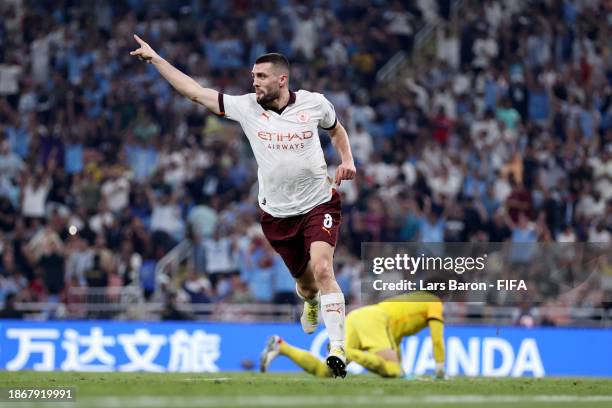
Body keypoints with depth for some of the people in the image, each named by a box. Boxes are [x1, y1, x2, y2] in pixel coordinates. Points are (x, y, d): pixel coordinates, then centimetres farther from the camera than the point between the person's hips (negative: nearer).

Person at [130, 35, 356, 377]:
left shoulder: (314, 103, -6)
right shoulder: (247, 107, -5)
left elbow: (337, 129, 16)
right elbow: (196, 92, -4)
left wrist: (347, 160, -1)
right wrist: (155, 59, -5)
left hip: (319, 204, -2)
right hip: (278, 213, 2)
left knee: (322, 269, -24)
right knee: (306, 283, 12)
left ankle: (338, 349, -24)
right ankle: (312, 303, 52)